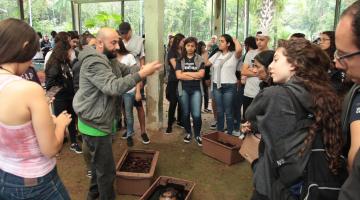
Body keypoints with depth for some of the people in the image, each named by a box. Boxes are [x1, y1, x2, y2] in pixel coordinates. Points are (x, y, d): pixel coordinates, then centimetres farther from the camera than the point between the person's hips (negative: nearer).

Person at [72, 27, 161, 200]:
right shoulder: (94, 62, -25)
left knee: (98, 162, 27)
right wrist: (142, 74, -39)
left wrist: (142, 68, -16)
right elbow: (113, 87, -36)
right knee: (106, 168, 1)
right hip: (94, 125, -11)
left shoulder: (108, 59, 10)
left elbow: (126, 70, 5)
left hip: (99, 122, 11)